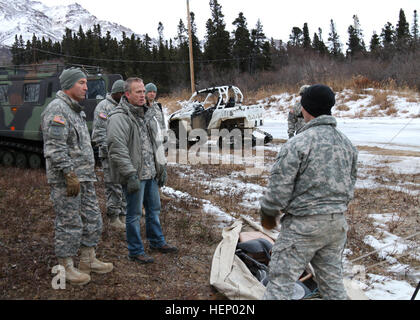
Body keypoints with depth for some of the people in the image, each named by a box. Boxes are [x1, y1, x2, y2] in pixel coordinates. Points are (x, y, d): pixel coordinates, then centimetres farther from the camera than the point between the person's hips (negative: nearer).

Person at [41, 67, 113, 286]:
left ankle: (88, 261, 27)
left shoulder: (76, 110, 18)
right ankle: (65, 267, 11)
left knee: (92, 219, 15)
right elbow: (55, 148, -22)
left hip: (84, 178, 10)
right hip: (66, 179, -10)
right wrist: (70, 174, -23)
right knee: (69, 224, -2)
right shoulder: (57, 109, -14)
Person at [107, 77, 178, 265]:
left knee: (154, 209, 19)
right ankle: (135, 252, 15)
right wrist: (130, 175, -23)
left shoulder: (148, 115, 13)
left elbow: (158, 143, 19)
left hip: (151, 173, 8)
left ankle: (157, 242, 36)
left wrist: (162, 168, 17)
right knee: (134, 214, 2)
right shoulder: (119, 118, -15)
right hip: (134, 176, -8)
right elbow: (117, 149, -21)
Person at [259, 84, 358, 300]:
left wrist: (267, 214, 1)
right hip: (338, 224, 7)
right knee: (332, 280, 19)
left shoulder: (296, 144, -17)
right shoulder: (347, 144, 7)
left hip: (303, 225, -7)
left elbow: (279, 189, -15)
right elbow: (350, 185, 15)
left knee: (280, 282, 1)